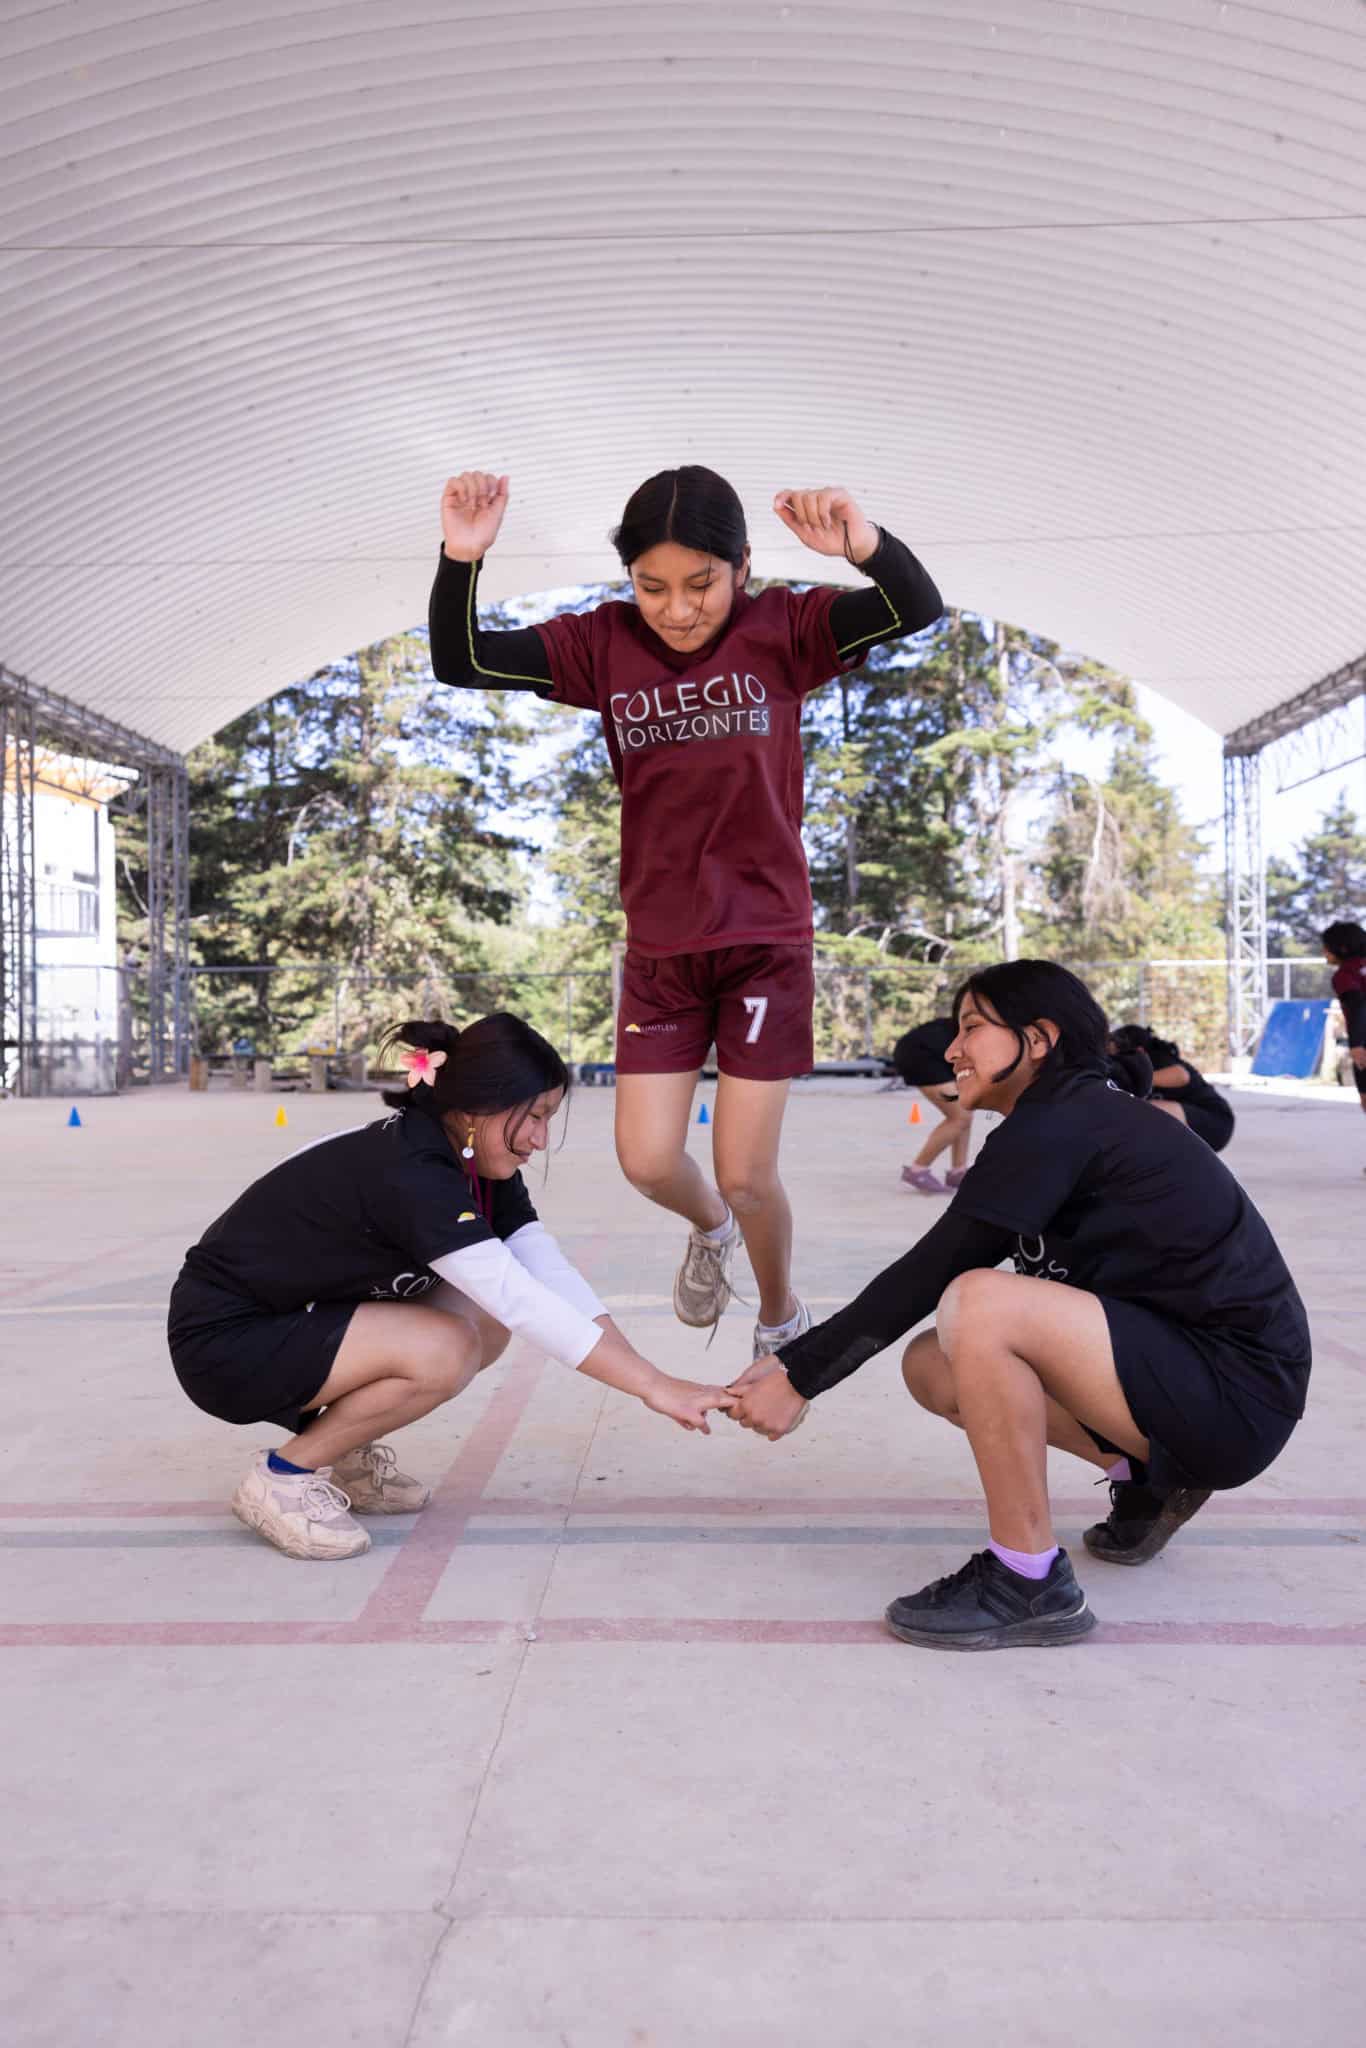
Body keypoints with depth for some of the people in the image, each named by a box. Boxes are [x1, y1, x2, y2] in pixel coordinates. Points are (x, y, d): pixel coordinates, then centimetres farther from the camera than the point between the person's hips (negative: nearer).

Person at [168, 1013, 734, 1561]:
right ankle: (284, 1475, -7)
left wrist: (643, 1373, -17)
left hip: (304, 1316, 9)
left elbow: (554, 1277, -7)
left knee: (488, 1321, -6)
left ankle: (344, 1450, 9)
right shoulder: (408, 1173, -30)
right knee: (444, 1351, -27)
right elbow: (524, 1302, -35)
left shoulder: (481, 1169, -3)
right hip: (225, 1341, -9)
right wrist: (652, 1385, -32)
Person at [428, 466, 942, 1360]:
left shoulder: (782, 630, -9)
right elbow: (461, 663, -10)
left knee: (745, 1177, 1)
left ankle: (782, 1317, 31)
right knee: (648, 1160, 4)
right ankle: (710, 1230, 41)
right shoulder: (603, 645, -4)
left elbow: (918, 610, -22)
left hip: (767, 942, -2)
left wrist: (865, 544, -43)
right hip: (659, 947, 3)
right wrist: (461, 560, -28)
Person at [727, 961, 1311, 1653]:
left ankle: (1030, 1583, -12)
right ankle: (1146, 1478, 17)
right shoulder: (1073, 1119, 13)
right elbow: (930, 1274, 12)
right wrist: (797, 1359, 8)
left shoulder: (1061, 1121, -16)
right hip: (1182, 1378, 10)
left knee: (978, 1306, -28)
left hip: (1237, 1395, -10)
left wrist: (803, 1377, -9)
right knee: (931, 1365, 6)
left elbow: (927, 1271, -18)